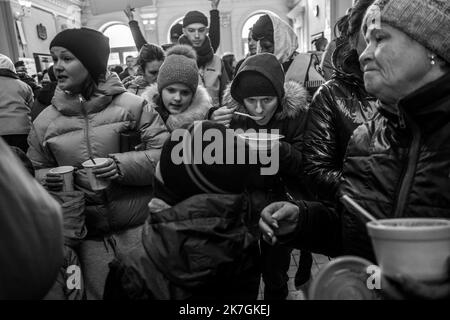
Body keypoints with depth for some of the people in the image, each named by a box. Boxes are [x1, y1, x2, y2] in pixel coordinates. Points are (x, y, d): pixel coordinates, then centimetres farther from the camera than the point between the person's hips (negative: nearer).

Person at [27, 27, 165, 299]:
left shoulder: (131, 105, -7)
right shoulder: (45, 120, 4)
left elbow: (164, 151, -10)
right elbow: (36, 168, 14)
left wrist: (123, 165, -23)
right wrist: (46, 178, -8)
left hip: (138, 225, -2)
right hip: (88, 233, 3)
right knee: (98, 292, 15)